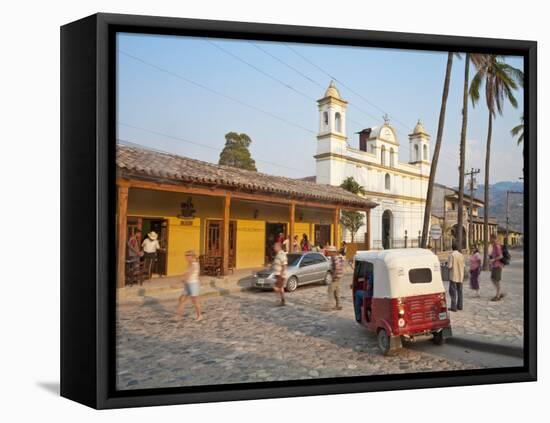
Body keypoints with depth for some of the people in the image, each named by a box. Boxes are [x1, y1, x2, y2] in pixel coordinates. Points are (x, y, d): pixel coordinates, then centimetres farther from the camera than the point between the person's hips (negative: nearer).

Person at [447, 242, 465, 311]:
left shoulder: (451, 255, -14)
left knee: (453, 291, -3)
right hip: (460, 276, 6)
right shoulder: (461, 255, 3)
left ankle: (453, 307, -6)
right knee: (459, 291, 14)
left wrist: (447, 265, 4)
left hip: (453, 276, -6)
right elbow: (463, 265, 9)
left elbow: (450, 266, -17)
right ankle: (459, 306, 18)